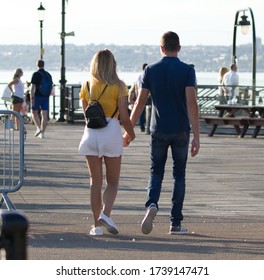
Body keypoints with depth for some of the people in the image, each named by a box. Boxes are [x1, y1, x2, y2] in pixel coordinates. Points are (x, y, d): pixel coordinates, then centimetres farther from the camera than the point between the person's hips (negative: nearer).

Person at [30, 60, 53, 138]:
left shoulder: (35, 74, -7)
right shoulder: (48, 75, 6)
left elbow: (32, 87, -12)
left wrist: (31, 98, -13)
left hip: (37, 96, -3)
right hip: (46, 97, 3)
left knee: (34, 113, 13)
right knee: (44, 115, 2)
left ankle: (38, 128, -7)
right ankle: (42, 133, -1)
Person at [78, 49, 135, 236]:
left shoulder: (87, 86, 7)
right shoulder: (118, 86, -3)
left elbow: (86, 114, 10)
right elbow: (124, 117, -6)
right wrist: (130, 135, 10)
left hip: (91, 133, 3)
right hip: (111, 131, -2)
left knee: (96, 181, 8)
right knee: (113, 181, 9)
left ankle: (97, 225, 4)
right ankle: (106, 214, -14)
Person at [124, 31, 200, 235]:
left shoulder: (151, 70, 0)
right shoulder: (187, 71, -6)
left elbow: (140, 102, 0)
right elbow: (192, 104, -13)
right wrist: (196, 136, -14)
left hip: (158, 130, 1)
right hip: (181, 131, -1)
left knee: (156, 172, 12)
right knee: (179, 175, 9)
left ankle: (152, 205, -17)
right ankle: (176, 223, 9)